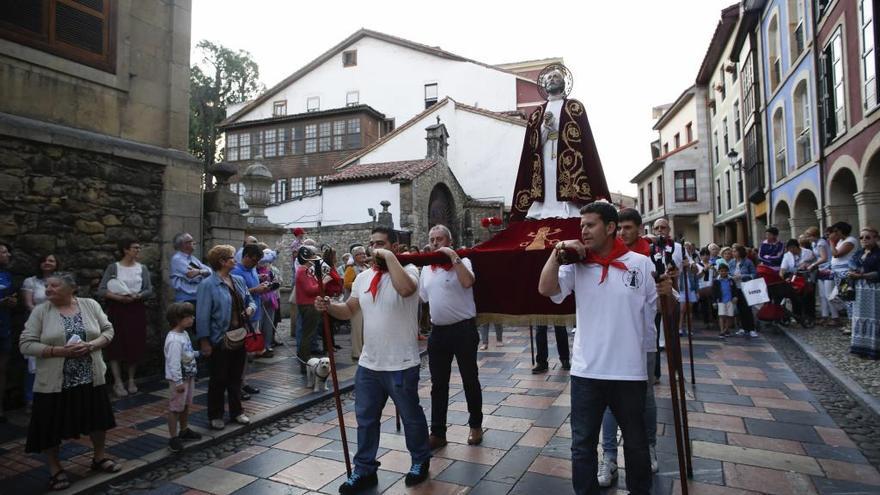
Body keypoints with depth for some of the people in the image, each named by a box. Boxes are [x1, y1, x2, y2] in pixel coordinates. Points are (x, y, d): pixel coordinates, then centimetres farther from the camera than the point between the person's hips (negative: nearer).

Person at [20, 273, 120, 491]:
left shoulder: (90, 305, -1)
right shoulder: (40, 311, -6)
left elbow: (108, 330, 3)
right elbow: (26, 344, -9)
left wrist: (91, 345, -16)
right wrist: (60, 351, -21)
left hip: (91, 378, 2)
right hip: (54, 382, -2)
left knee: (97, 419, 13)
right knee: (51, 427, 7)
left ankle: (99, 457, 34)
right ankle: (55, 469, 28)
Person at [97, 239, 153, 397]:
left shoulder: (142, 268, 6)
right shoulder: (113, 267, -1)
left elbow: (149, 290, 2)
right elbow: (101, 290, -5)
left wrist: (136, 296, -16)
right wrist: (118, 297, -18)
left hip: (136, 310, 2)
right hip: (117, 310, -2)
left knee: (135, 345, 4)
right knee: (116, 345, -2)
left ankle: (131, 380, 18)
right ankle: (117, 382, 7)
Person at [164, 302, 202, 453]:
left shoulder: (184, 334, 6)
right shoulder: (174, 339, -25)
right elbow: (174, 363, -26)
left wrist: (197, 353, 10)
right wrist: (179, 382, -25)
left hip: (189, 376, 10)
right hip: (179, 379, -10)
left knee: (186, 406, 21)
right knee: (175, 407, 1)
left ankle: (184, 430, 37)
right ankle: (173, 438, 10)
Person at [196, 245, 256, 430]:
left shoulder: (239, 280, 7)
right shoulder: (208, 285, -13)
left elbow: (250, 301, 17)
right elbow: (203, 316, -13)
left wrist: (251, 308, -6)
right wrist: (204, 341, -14)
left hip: (239, 337, 6)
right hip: (220, 340, -6)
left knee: (236, 377, 16)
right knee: (219, 379, 7)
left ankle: (236, 411, 29)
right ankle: (215, 415, 23)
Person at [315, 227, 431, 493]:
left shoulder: (407, 270, -13)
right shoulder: (363, 277, 7)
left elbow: (405, 289, -37)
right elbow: (349, 309, 13)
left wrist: (389, 257, -28)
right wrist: (329, 306, -6)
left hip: (401, 365, -6)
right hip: (368, 364, 6)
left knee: (411, 416, 14)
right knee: (365, 418, 17)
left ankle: (420, 461, 38)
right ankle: (364, 469, 34)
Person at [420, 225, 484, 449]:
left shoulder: (461, 262, -7)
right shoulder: (426, 268, 10)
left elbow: (468, 282, -29)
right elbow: (421, 298, 18)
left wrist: (453, 256, -24)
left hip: (463, 329, -5)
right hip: (438, 331, 5)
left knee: (470, 380, 10)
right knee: (438, 384, 11)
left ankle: (475, 426, 29)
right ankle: (437, 433, 22)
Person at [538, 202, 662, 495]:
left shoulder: (641, 264, -3)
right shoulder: (577, 266, 0)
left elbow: (664, 310, 5)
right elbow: (545, 289, -15)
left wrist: (667, 293, -12)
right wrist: (557, 251, -15)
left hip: (630, 371, 0)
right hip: (586, 371, 1)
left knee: (635, 442, 21)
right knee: (582, 444, 14)